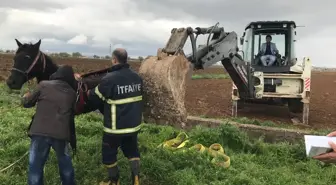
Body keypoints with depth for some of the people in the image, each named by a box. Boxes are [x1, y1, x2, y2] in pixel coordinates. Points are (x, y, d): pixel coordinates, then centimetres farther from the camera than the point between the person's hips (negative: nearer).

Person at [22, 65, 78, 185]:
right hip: (61, 134, 3)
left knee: (35, 166, 10)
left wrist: (25, 96, 33)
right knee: (65, 163, 24)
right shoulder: (72, 93, 11)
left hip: (40, 132, -2)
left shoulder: (44, 85, 4)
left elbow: (27, 103, 12)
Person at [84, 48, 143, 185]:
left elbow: (95, 99, -7)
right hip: (134, 124, 6)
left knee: (109, 152, 16)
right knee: (132, 149, 22)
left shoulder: (109, 79, -19)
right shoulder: (137, 77, 1)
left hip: (116, 126, -6)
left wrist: (89, 94, 15)